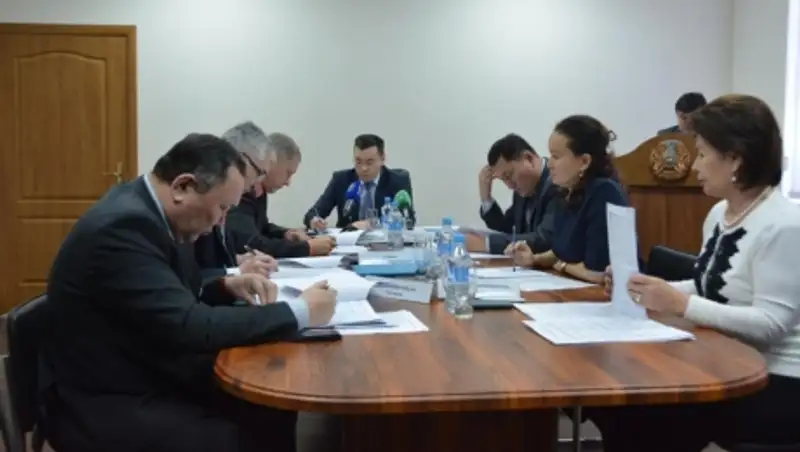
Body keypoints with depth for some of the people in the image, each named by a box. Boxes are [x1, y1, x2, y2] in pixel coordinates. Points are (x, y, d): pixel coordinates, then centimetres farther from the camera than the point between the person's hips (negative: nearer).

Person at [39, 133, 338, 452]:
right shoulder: (123, 226, -25)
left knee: (273, 410, -2)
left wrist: (226, 287, -2)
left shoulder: (143, 209, 3)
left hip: (151, 377, 9)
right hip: (108, 406, -9)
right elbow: (190, 327, -28)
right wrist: (300, 312, -21)